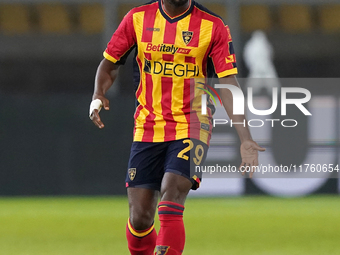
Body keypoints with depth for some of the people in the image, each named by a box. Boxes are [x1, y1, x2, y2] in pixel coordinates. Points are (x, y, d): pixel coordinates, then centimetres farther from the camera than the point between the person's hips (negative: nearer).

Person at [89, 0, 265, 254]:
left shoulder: (213, 26, -4)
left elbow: (228, 84, -8)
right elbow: (109, 64, 12)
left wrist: (245, 138, -16)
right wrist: (98, 96, -10)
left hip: (191, 128, -3)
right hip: (147, 128, 3)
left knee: (170, 208, -22)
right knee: (139, 218, -1)